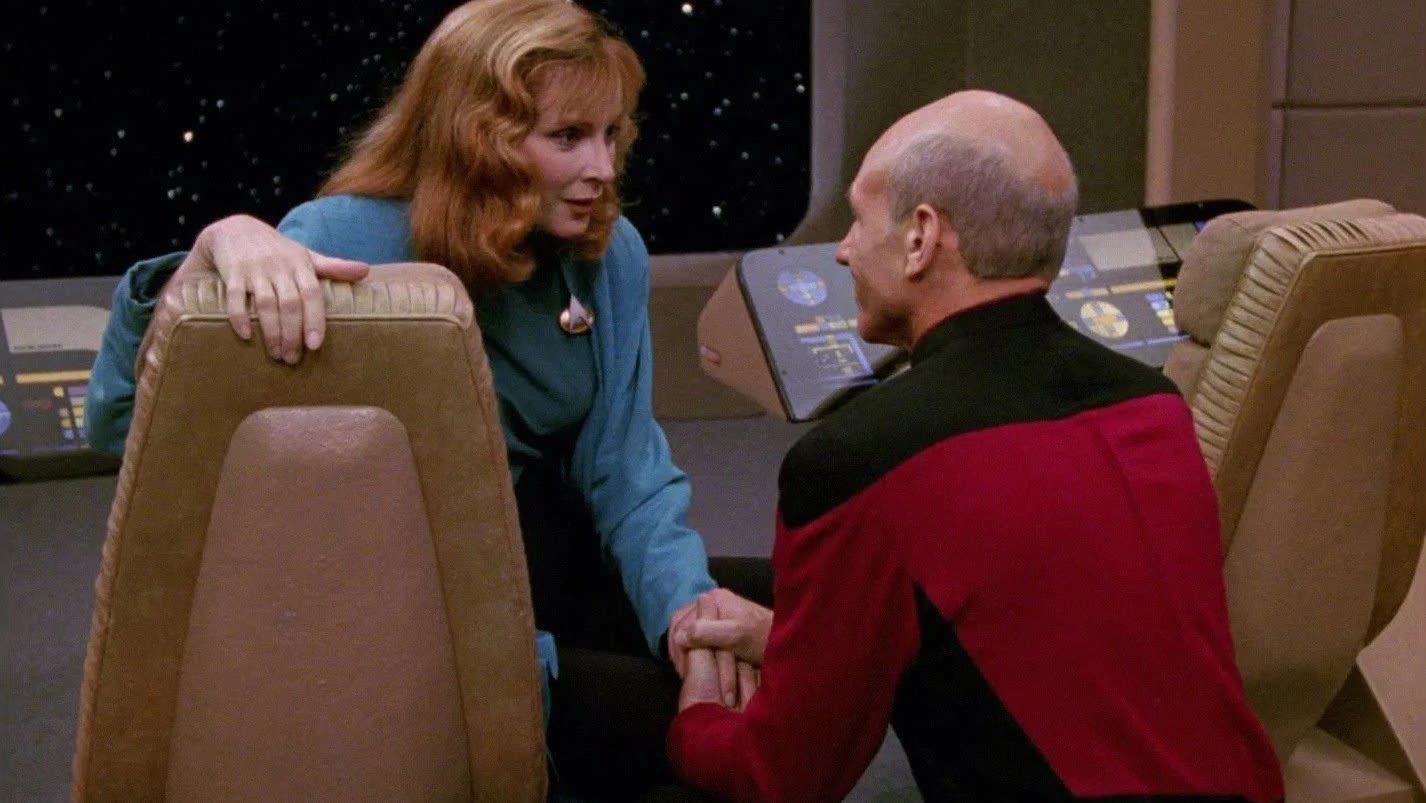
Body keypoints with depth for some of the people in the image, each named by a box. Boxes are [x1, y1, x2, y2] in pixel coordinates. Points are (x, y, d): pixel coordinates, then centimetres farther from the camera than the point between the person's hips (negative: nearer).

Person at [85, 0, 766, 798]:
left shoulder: (609, 254, -2)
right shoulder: (353, 241, -19)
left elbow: (625, 473, 0)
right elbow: (126, 421, -25)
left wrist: (683, 603, -20)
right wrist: (218, 245, -42)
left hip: (556, 570, 6)